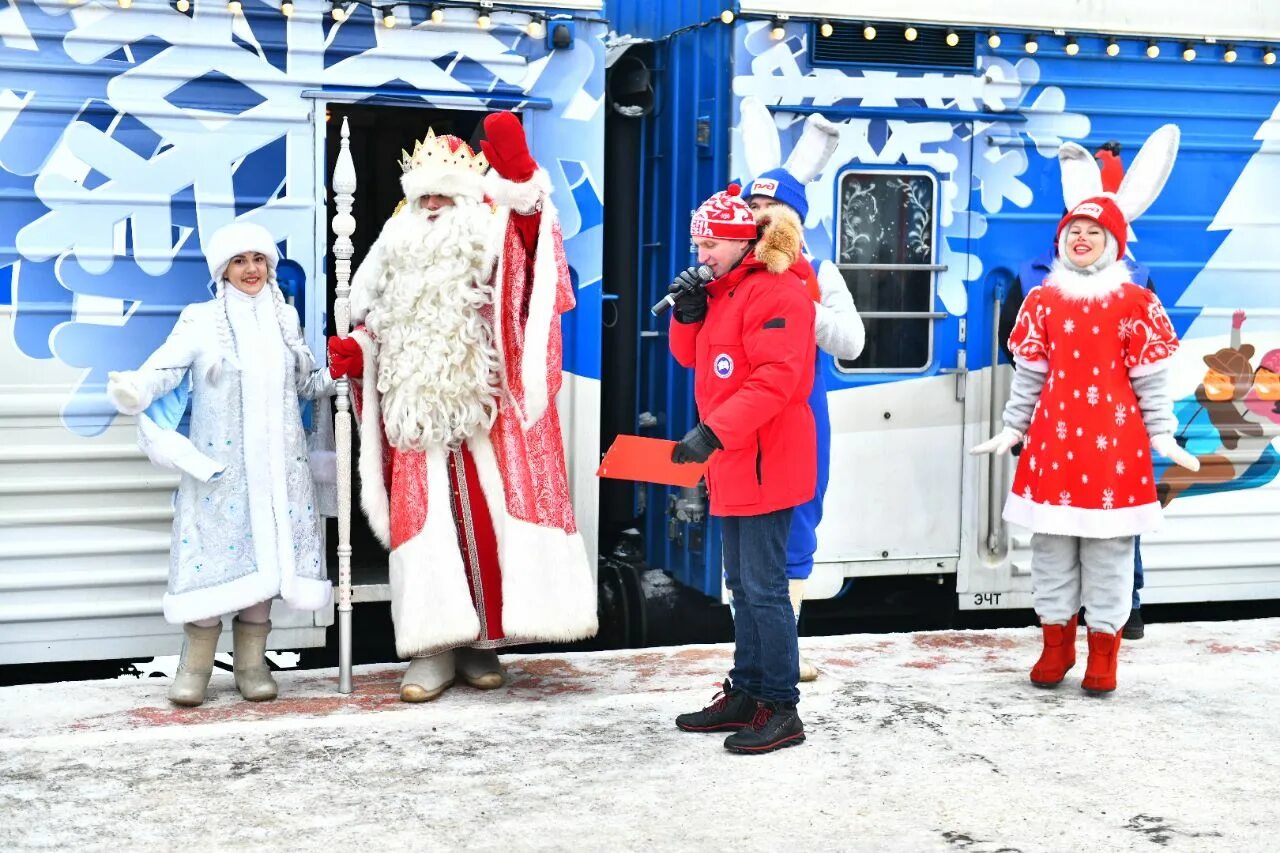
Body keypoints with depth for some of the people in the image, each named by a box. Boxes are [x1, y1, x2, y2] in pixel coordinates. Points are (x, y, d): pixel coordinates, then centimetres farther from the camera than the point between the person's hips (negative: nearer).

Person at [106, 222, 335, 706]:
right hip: (218, 463, -3)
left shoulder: (285, 319, 14)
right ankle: (195, 666, 5)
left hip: (279, 464, 3)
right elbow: (165, 368, -11)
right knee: (216, 554, -7)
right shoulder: (201, 321, 2)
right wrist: (135, 391, -29)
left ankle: (251, 663, 12)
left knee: (267, 554, 2)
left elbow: (308, 383, 22)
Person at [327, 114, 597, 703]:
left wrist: (517, 175, -39)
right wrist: (354, 355, 4)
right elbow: (376, 329, 25)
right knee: (426, 530, 0)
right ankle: (433, 651, 3)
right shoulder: (396, 252, 17)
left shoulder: (490, 246, 3)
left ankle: (482, 644, 11)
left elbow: (523, 215, -20)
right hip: (419, 420, 4)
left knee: (488, 526, -1)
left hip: (485, 416, -3)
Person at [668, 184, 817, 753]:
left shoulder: (776, 291, -14)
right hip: (734, 461, 10)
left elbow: (774, 379, -24)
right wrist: (688, 314, 2)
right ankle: (746, 693, 24)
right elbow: (693, 357, 21)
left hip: (766, 461, -10)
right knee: (742, 584, 15)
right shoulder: (726, 289, 17)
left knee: (763, 586, -7)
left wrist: (713, 432, -29)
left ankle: (781, 710, 1)